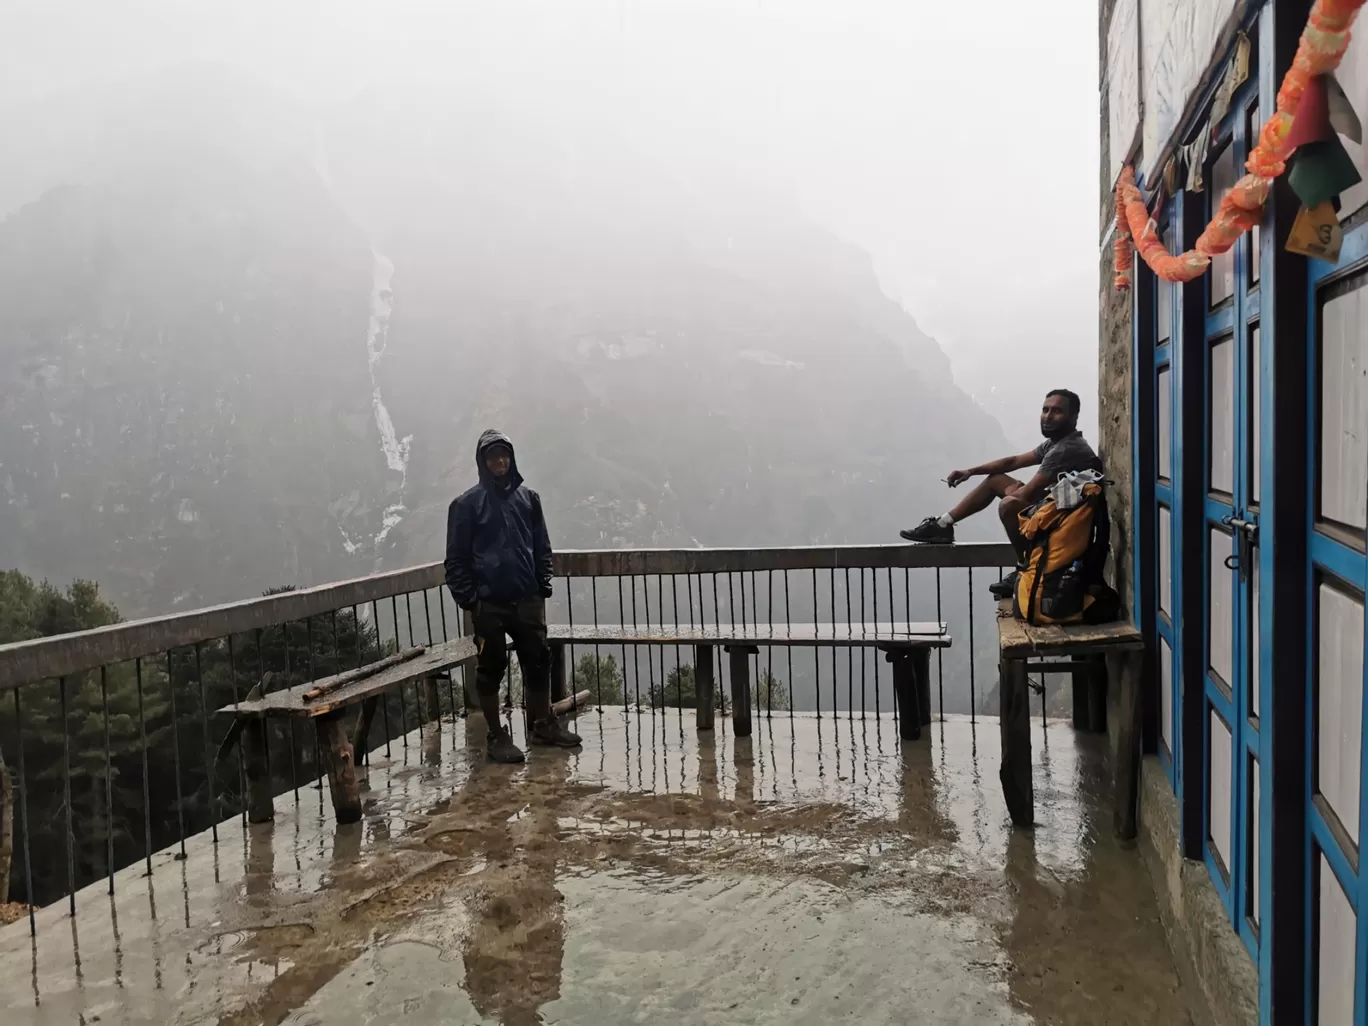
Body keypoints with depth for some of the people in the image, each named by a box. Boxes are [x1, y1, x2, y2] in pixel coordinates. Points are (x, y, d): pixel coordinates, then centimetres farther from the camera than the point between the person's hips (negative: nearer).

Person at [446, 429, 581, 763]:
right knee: (491, 669, 4)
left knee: (538, 661, 11)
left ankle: (543, 725, 27)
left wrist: (544, 585, 5)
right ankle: (497, 737, 15)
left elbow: (542, 547, 12)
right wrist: (467, 598, -8)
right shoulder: (467, 504, -3)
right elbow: (457, 557, -3)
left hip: (528, 600, 4)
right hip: (488, 603, -4)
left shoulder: (528, 497, 7)